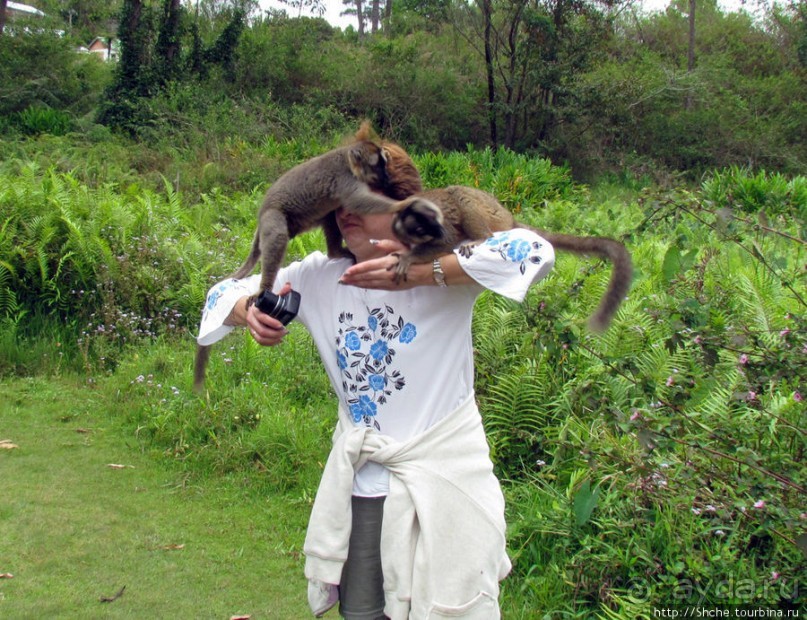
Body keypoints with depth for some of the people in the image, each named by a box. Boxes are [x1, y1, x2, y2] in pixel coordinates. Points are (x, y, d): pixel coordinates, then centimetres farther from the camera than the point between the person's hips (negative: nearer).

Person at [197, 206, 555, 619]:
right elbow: (226, 293, 10)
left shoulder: (439, 259, -15)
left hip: (442, 479, -4)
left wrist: (422, 274, -35)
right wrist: (250, 313, -16)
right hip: (361, 486, 5)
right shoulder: (318, 278, 0)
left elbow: (533, 251, -31)